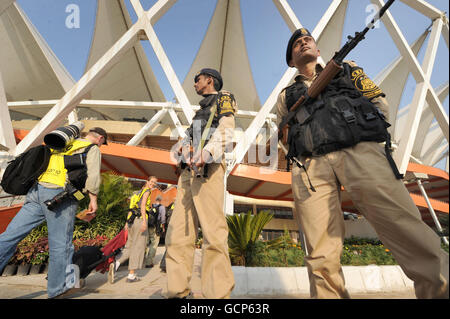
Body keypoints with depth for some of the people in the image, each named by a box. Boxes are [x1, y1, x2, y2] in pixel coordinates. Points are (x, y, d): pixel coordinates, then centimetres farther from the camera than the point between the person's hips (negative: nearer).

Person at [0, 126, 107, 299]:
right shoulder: (92, 149, 2)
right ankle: (57, 289, 18)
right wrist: (93, 200, -1)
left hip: (37, 191, 7)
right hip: (58, 196, -7)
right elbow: (93, 176, -10)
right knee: (60, 245, 4)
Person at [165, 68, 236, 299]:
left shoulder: (223, 98, 13)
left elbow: (226, 130, -7)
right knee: (178, 233, 2)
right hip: (188, 170, 8)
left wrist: (208, 152, -25)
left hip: (208, 168, -8)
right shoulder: (201, 109, 36)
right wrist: (181, 146, 7)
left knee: (213, 232, -13)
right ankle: (178, 292, 9)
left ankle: (218, 293, -6)